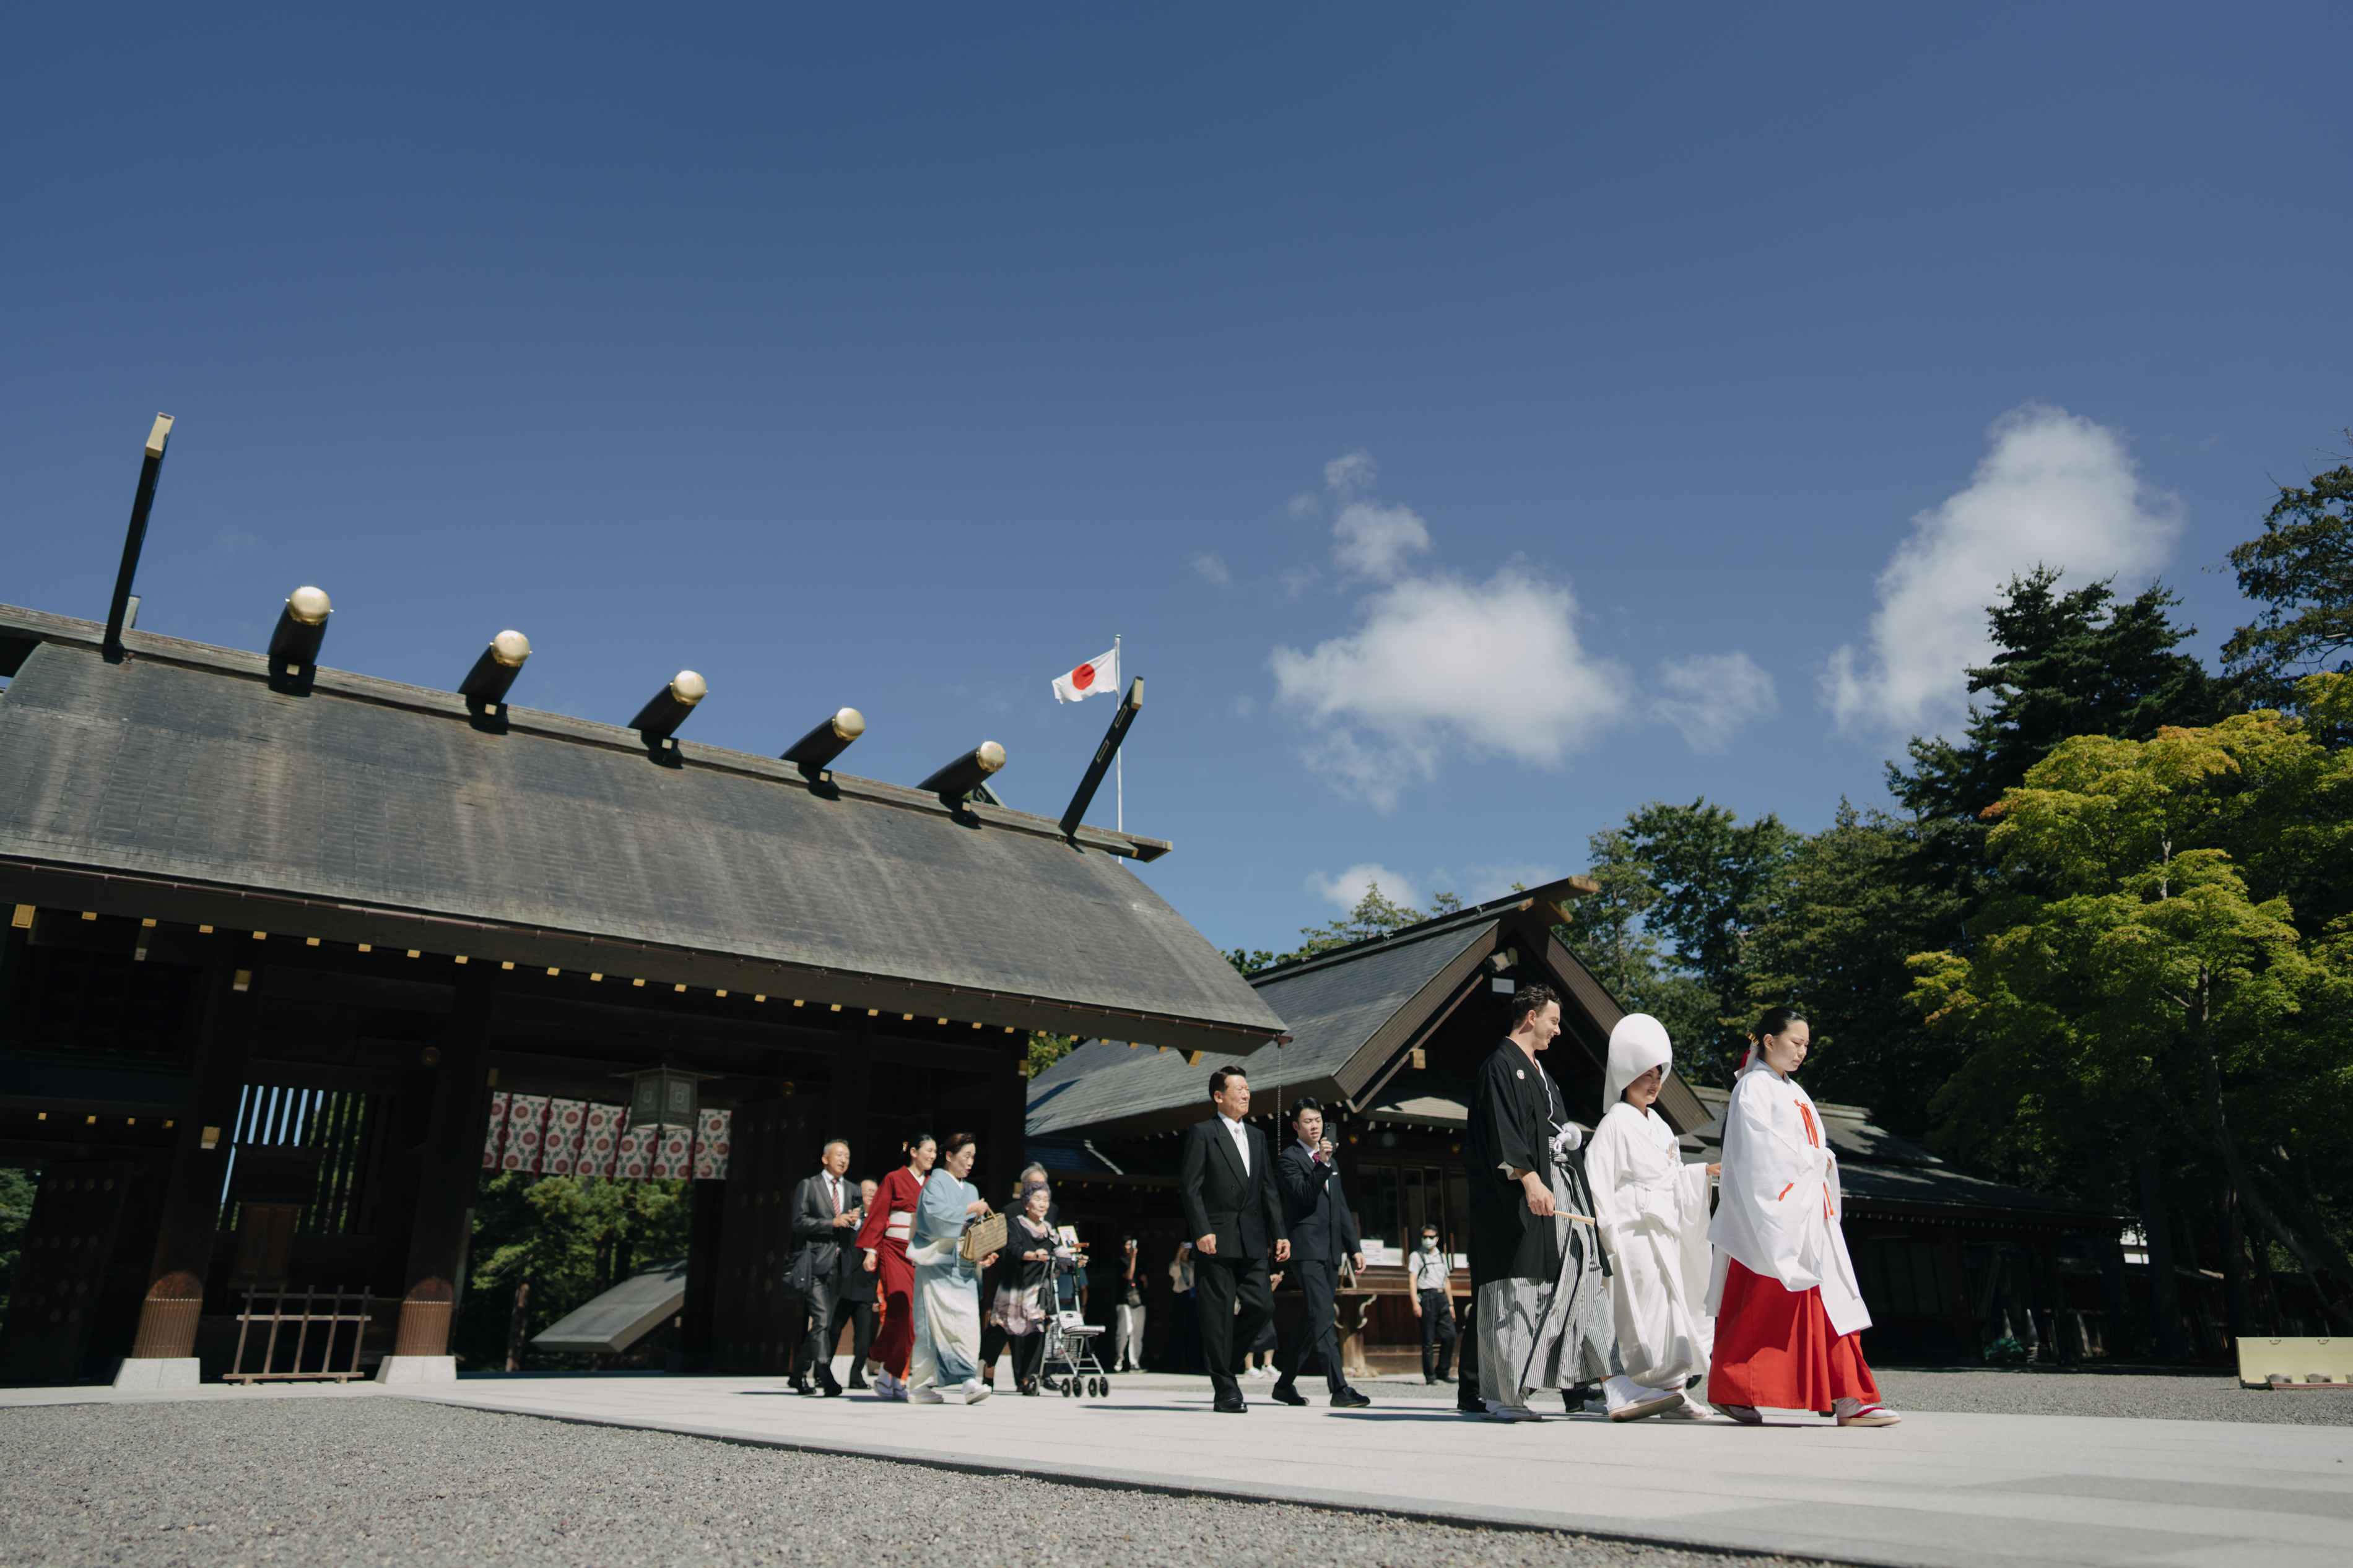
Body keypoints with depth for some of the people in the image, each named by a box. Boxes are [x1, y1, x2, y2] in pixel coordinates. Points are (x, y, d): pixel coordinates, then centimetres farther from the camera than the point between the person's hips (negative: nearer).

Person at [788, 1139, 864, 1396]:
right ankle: (826, 1378, -18)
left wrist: (856, 1221, -6)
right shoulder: (808, 1186, 4)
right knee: (822, 1320, -15)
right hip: (816, 1261, -5)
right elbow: (799, 1222, -5)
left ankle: (800, 1372, 23)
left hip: (841, 1263, 5)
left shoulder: (852, 1191, 19)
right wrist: (833, 1223, -14)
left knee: (833, 1324, 8)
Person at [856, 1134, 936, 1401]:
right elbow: (878, 1215, 0)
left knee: (916, 1316, -3)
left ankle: (896, 1378, 4)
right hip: (895, 1251, -4)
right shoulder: (894, 1179, 4)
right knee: (901, 1311, -16)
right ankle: (887, 1371, -3)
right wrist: (871, 1250, -8)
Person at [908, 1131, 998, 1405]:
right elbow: (936, 1217, -19)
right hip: (938, 1267, -6)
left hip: (963, 1268, 6)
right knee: (938, 1324, -9)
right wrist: (969, 1210, -10)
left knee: (968, 1321, -6)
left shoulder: (971, 1190, 21)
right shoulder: (936, 1184, -1)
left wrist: (984, 1254, 4)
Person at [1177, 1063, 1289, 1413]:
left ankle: (1222, 1355, 22)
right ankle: (1225, 1391, 7)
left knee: (1263, 1305, -1)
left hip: (1252, 1240, 6)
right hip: (1216, 1239, -6)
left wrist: (1279, 1234, 9)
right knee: (1219, 1313, -2)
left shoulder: (1257, 1136, 18)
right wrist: (1202, 1231, -17)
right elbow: (1189, 1187, -7)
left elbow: (1268, 1190, 17)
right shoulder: (1202, 1133, -1)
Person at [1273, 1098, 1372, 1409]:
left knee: (1311, 1319, 9)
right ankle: (1339, 1389, -18)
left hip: (1331, 1251, 8)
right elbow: (1304, 1193, -17)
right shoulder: (1288, 1158, -2)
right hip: (1306, 1249, -8)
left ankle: (1285, 1384, 18)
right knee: (1322, 1317, -16)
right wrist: (1323, 1164, -29)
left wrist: (1355, 1247, 18)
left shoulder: (1330, 1161, 22)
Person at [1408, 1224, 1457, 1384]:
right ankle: (1430, 1376, 4)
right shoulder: (1417, 1256, 3)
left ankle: (1443, 1371, 12)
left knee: (1450, 1335, -2)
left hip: (1442, 1297, 5)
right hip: (1427, 1297, -5)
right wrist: (1415, 1303, -16)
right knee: (1429, 1339, -3)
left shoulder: (1442, 1256, 20)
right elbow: (1413, 1280, -6)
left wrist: (1451, 1304, 18)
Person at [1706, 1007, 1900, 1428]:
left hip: (1808, 1211, 9)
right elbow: (1760, 1148, -16)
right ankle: (1731, 1391, 6)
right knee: (1763, 1305, -5)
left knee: (1831, 1300, 2)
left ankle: (1849, 1399, 2)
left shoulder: (1794, 1092, 21)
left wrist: (1822, 1163, 0)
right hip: (1772, 1213, -9)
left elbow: (1814, 1147, 20)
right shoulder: (1753, 1088, -6)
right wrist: (1814, 1160, -8)